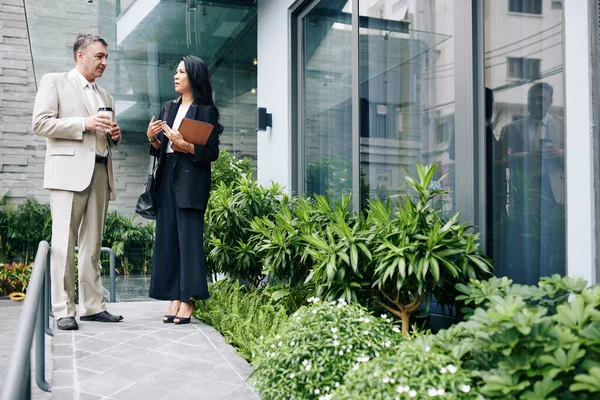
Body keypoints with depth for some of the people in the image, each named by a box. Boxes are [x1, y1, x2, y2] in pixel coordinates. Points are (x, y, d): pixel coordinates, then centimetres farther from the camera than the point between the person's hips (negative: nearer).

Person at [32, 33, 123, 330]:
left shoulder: (105, 96, 25)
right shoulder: (54, 82, 7)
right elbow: (40, 123, -5)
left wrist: (114, 135, 7)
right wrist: (84, 123, -13)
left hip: (100, 173, 6)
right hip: (69, 171, -6)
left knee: (92, 244, 5)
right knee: (64, 243, -7)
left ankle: (92, 306, 8)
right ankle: (63, 310, -4)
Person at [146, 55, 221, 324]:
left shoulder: (206, 110, -2)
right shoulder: (168, 108, 18)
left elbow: (212, 152, -7)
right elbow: (159, 150, 17)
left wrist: (184, 145, -19)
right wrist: (153, 138, -3)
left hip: (191, 181, -6)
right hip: (167, 178, 7)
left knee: (189, 239, -7)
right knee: (167, 239, 4)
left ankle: (188, 302, -2)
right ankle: (174, 300, 9)